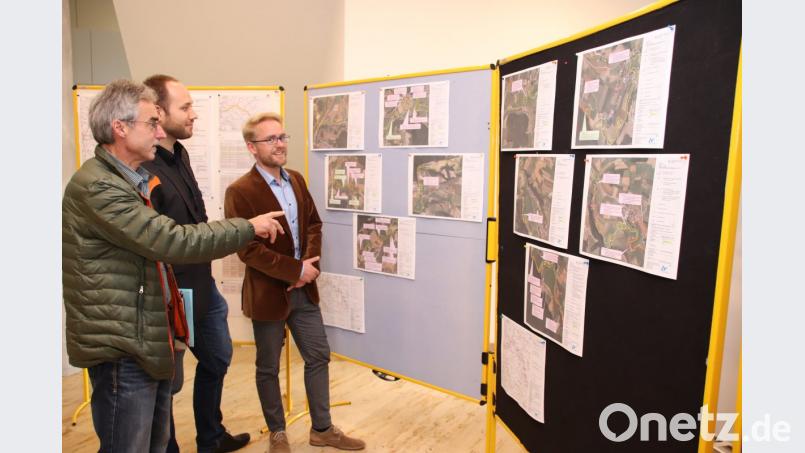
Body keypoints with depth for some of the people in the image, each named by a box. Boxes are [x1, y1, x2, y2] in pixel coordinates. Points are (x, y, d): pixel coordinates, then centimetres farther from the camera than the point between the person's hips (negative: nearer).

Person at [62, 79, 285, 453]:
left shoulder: (131, 181, 14)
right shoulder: (96, 187, -19)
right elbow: (173, 241, -25)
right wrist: (248, 227, -17)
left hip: (147, 340, 10)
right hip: (121, 348, -9)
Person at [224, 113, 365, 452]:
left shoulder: (296, 180, 6)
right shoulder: (239, 191, -16)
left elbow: (313, 224, 10)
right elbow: (248, 250, -20)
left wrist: (311, 263, -8)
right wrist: (297, 270, -17)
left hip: (304, 290, 6)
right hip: (269, 293, -6)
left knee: (319, 357, 14)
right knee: (268, 368, 12)